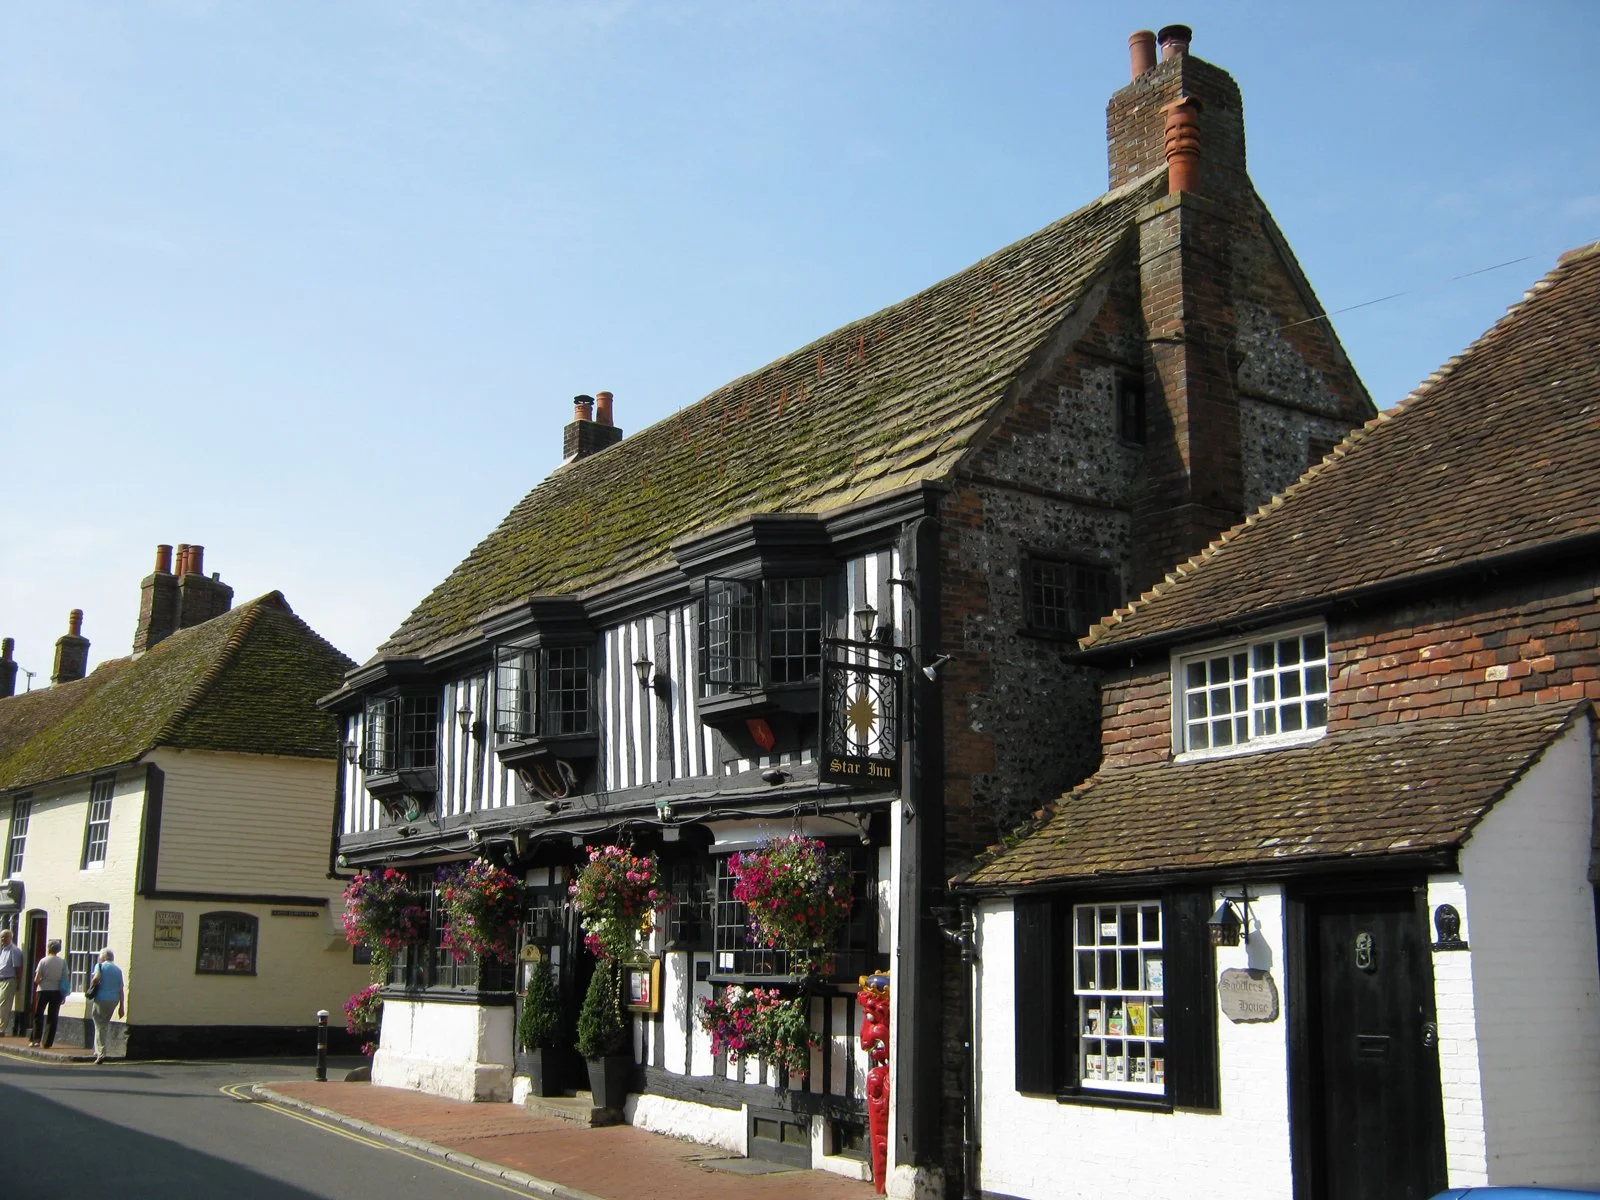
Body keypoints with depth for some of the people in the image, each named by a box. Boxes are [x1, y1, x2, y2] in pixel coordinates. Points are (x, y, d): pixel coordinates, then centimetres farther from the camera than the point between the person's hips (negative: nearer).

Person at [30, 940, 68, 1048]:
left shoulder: (43, 961, -9)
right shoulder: (62, 962, -1)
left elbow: (36, 979, -10)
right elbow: (66, 978, 1)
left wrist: (40, 981, 14)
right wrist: (64, 994, 10)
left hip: (43, 990, -2)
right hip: (57, 991, 2)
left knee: (38, 1015, 12)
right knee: (52, 1017, 6)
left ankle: (36, 1039, 8)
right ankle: (48, 1042, 5)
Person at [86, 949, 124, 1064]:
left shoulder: (100, 966, 0)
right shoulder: (118, 969, 13)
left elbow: (96, 978, -20)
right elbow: (121, 990, 11)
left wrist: (91, 986, 1)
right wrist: (121, 1007, 13)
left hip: (102, 998, -5)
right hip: (114, 1000, 5)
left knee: (100, 1025, 0)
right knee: (105, 1024, 20)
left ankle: (101, 1053, -4)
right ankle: (98, 1050, 22)